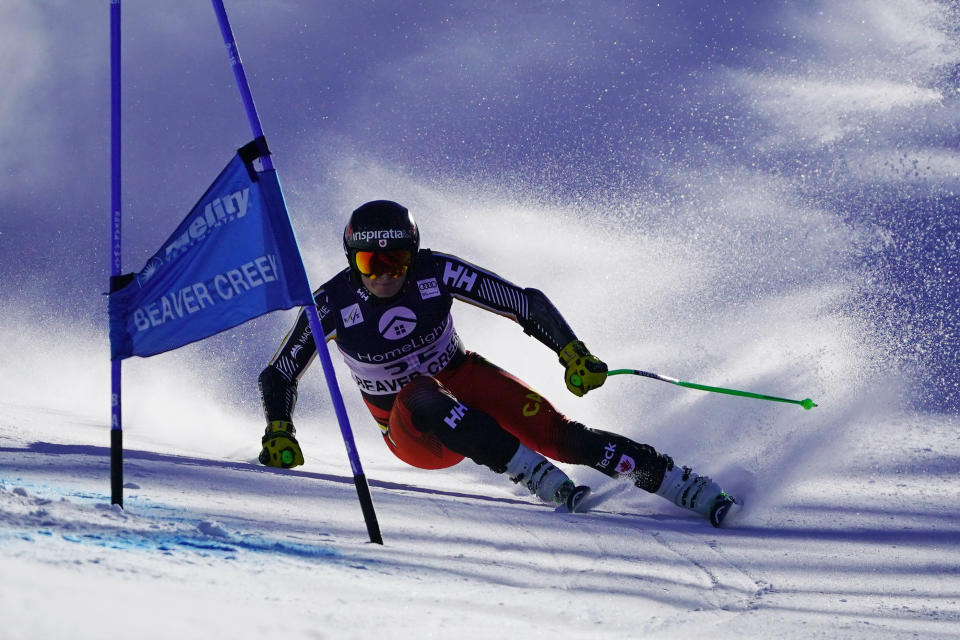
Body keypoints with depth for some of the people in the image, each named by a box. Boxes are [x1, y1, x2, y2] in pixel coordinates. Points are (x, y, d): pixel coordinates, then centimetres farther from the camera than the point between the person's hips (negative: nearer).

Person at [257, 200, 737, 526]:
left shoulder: (437, 273, -19)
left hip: (464, 380, 1)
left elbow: (527, 303, -16)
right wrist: (279, 434, -22)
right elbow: (278, 376, -6)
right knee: (423, 396, -37)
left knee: (550, 429, -25)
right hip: (414, 433, -1)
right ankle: (542, 481, -39)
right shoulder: (333, 304, -18)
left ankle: (683, 486, -24)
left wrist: (572, 352, -29)